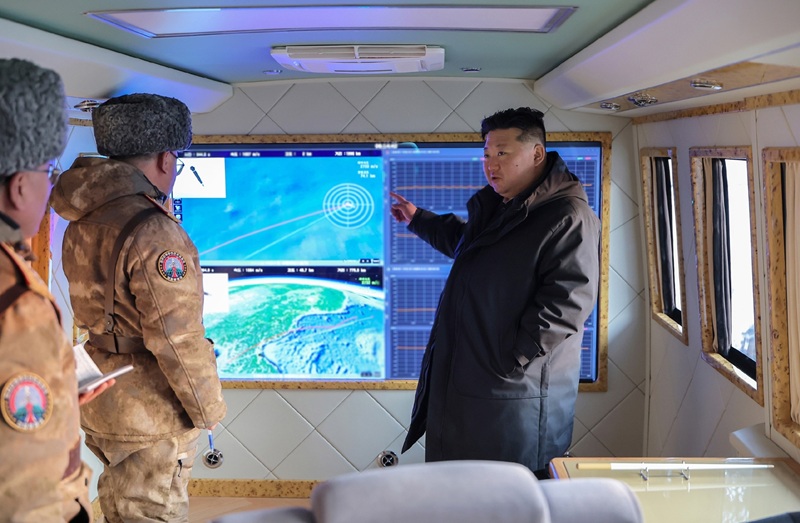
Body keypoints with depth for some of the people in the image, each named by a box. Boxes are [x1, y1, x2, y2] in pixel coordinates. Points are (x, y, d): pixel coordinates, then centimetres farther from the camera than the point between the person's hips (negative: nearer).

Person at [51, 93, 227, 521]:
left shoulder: (81, 225, 5)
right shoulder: (154, 233, -23)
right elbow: (177, 340, -23)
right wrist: (208, 410, -11)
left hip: (97, 406, 8)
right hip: (151, 421, -8)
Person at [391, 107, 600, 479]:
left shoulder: (569, 218, -16)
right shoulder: (493, 206, 15)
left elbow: (567, 302, -24)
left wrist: (513, 361, -24)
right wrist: (418, 220, 41)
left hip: (517, 389, -9)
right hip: (464, 377, 9)